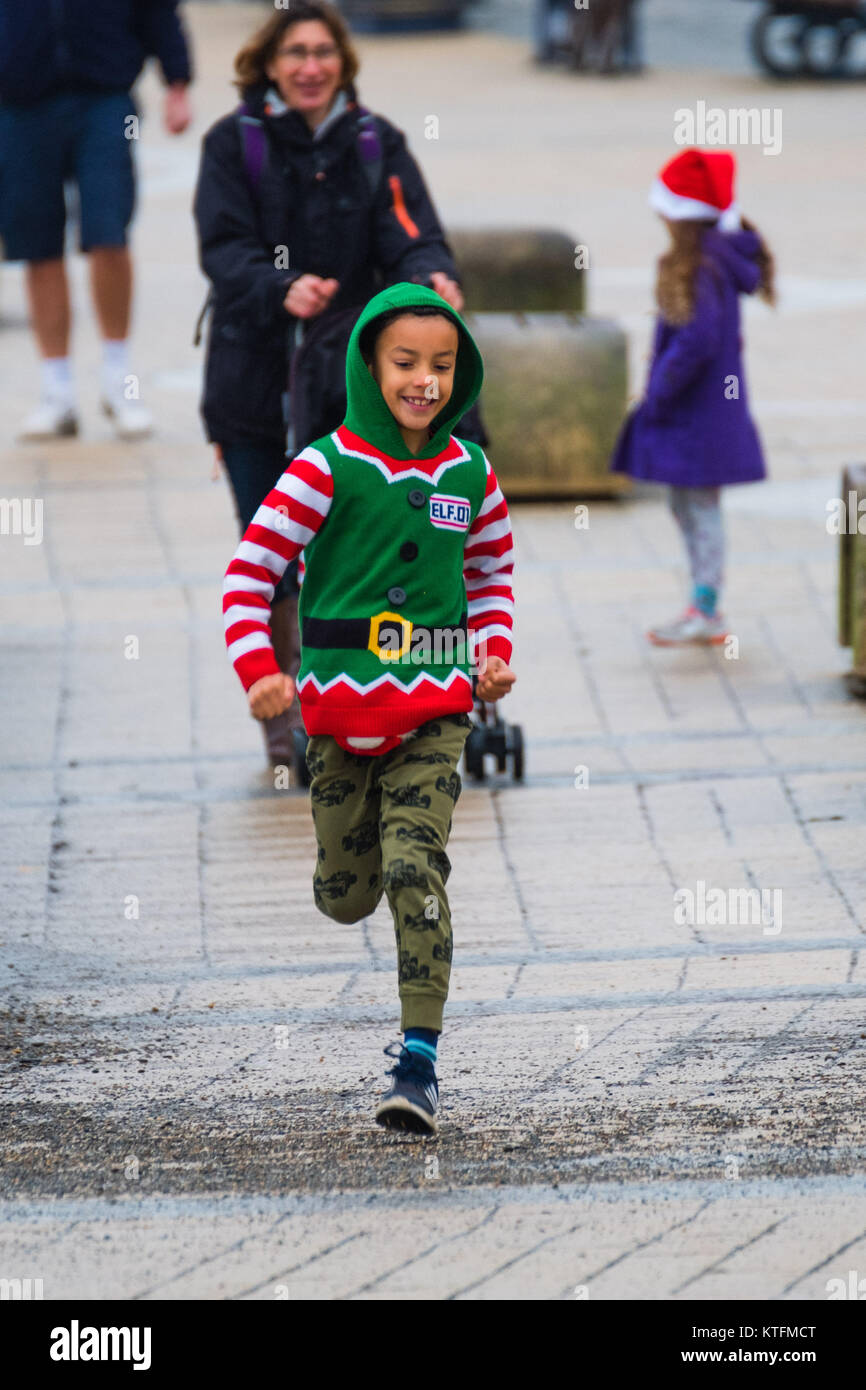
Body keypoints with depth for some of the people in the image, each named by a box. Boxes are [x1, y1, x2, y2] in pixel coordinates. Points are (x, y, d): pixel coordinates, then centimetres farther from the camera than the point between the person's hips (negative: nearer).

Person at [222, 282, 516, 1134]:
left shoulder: (469, 473, 3)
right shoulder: (329, 467, -8)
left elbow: (492, 573, 21)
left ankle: (418, 1060, -11)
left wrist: (494, 653, 6)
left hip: (435, 709, 1)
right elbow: (251, 570, -7)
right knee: (347, 897, 7)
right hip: (339, 705, -1)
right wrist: (258, 671, -19)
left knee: (416, 872, -13)